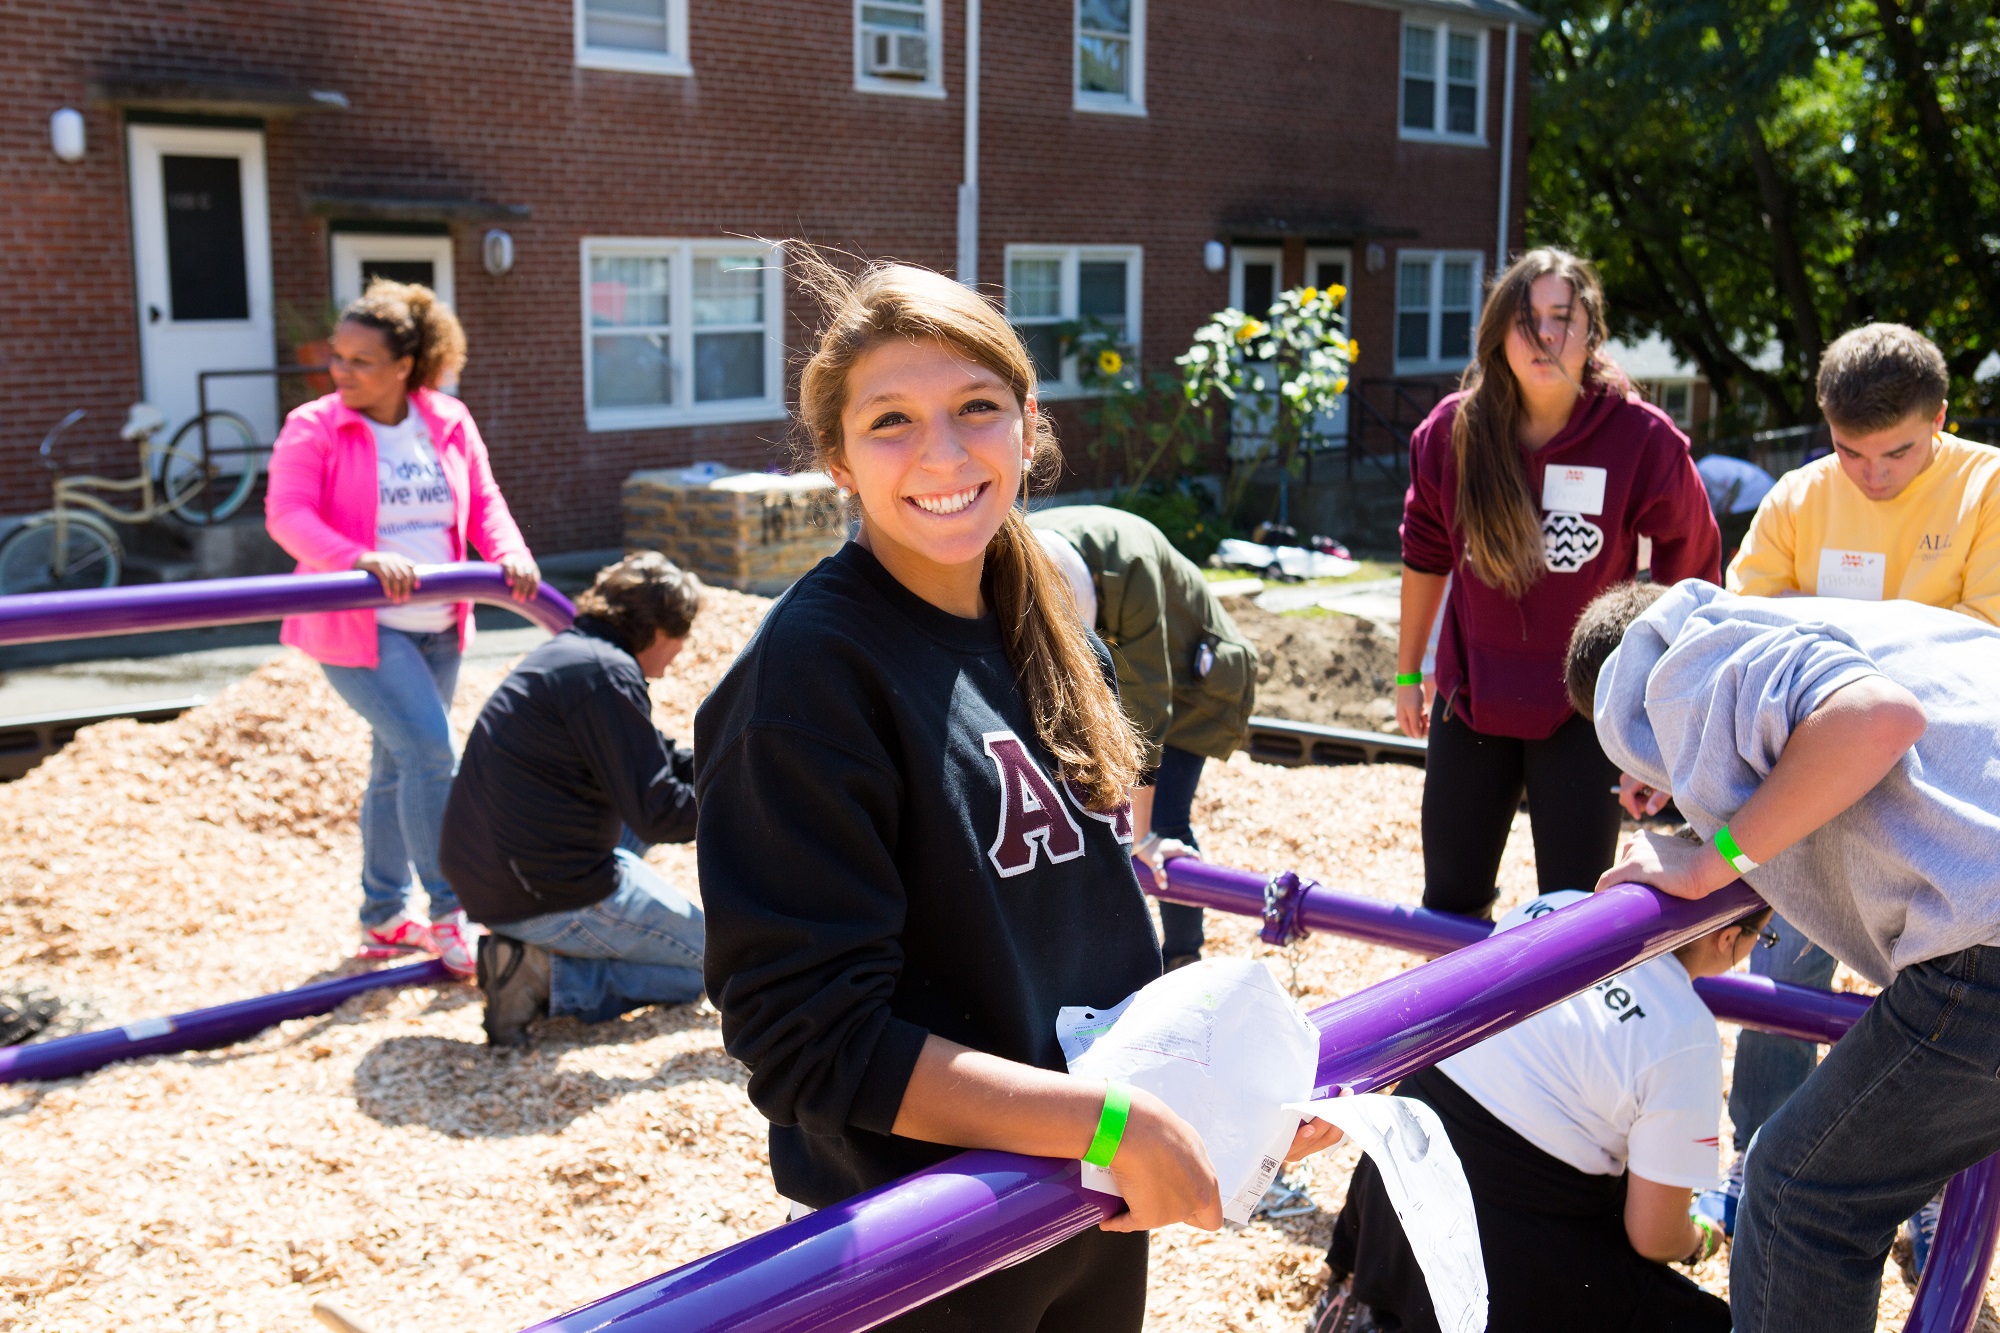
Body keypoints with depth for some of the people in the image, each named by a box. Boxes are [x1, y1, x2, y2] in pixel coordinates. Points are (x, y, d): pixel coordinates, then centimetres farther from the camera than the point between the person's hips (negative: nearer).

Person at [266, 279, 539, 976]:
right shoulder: (313, 428, -9)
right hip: (355, 626, -6)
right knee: (430, 749, -17)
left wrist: (510, 552, -14)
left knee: (399, 763, 15)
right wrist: (363, 559, -37)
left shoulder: (451, 424, 5)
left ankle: (383, 916, 30)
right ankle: (449, 915, -5)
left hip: (437, 627, 6)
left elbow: (484, 501, 8)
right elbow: (287, 515, -20)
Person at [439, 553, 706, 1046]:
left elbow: (648, 761, 24)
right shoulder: (606, 673, -17)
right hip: (550, 895, -9)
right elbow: (656, 814, -18)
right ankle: (543, 976, -9)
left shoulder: (563, 654, 14)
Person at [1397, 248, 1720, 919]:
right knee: (1450, 905, 13)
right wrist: (1407, 672, 16)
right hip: (1470, 697, 3)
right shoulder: (1450, 432, -6)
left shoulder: (1645, 441, -13)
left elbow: (1691, 577, -1)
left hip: (1585, 710, -2)